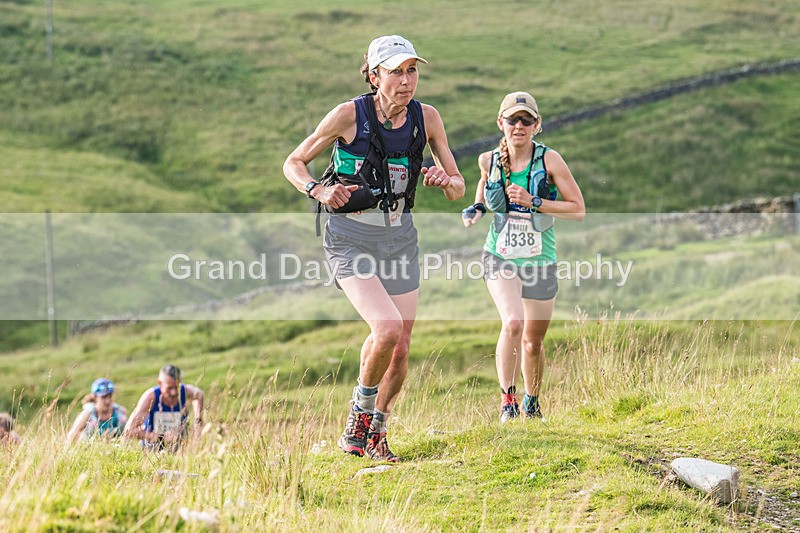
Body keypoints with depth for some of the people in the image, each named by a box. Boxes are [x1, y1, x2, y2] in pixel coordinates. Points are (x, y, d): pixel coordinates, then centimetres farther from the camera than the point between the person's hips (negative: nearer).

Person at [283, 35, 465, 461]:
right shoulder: (349, 115, -12)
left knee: (400, 349, 5)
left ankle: (374, 434, 27)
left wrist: (444, 181, -18)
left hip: (399, 237, 5)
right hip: (351, 238, -4)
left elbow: (458, 189, 6)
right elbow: (293, 164, -1)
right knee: (388, 328, -24)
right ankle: (359, 418, 1)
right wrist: (320, 191, -21)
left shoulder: (426, 118, -2)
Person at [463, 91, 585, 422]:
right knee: (512, 323, -26)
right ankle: (507, 397, -8)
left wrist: (534, 202, -20)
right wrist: (477, 207, 2)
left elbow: (578, 210, -10)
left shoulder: (549, 160, -11)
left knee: (533, 343, 11)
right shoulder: (490, 160, -3)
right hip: (500, 257, 0)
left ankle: (532, 402, 37)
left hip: (540, 261, 0)